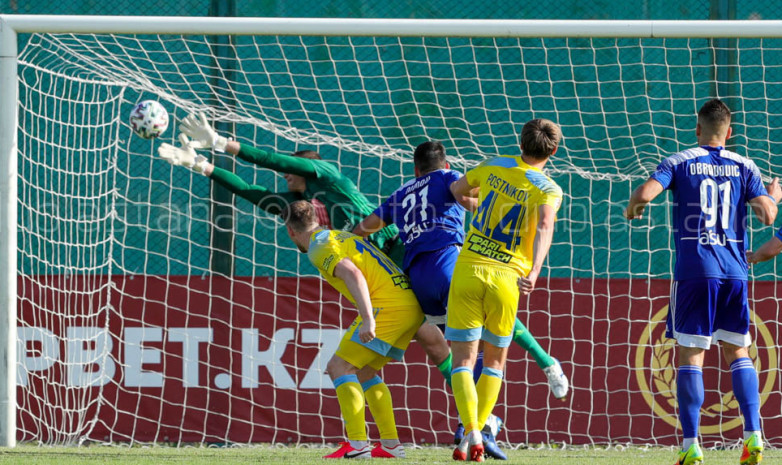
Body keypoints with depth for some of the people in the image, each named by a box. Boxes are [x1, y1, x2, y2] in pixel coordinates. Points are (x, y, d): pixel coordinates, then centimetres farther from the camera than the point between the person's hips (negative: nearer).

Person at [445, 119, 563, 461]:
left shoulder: (495, 166, 8)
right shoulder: (549, 190, -1)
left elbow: (456, 189, 25)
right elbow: (544, 227, -21)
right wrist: (534, 272, -33)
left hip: (468, 270, 1)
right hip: (507, 278, -1)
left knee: (463, 360, 0)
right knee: (495, 361, 18)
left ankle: (471, 433, -20)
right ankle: (476, 433, 10)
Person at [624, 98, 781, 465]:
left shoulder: (679, 163, 2)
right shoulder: (744, 167, 6)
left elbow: (643, 194, -13)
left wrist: (631, 210, 10)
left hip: (694, 271, -2)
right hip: (734, 271, 2)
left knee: (690, 355, 0)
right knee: (738, 353, 12)